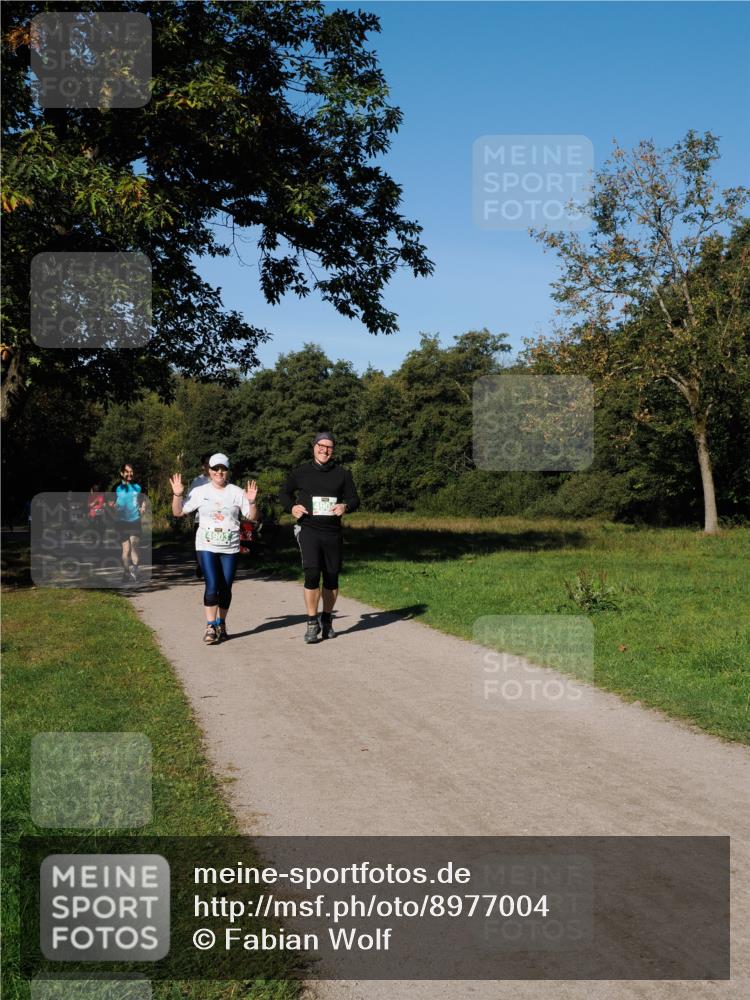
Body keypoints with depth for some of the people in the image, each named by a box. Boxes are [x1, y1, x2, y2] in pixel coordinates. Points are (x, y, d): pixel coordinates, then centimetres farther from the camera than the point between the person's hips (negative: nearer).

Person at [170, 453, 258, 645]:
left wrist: (251, 501, -15)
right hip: (206, 546, -1)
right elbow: (178, 512, 5)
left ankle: (221, 624, 20)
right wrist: (177, 495, -10)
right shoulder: (200, 492, 3)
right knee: (212, 586, -12)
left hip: (230, 548, 1)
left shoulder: (236, 492, 3)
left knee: (225, 588, 5)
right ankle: (210, 627, -6)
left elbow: (252, 517, 2)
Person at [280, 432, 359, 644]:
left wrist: (345, 506, -12)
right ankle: (312, 623, -7)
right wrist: (291, 507, -3)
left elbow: (354, 499, 11)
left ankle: (327, 621, 26)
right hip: (308, 530, -2)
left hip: (333, 532, 2)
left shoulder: (342, 474, 8)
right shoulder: (300, 473, 5)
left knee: (332, 577, 9)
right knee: (312, 574, -17)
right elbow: (284, 493, 18)